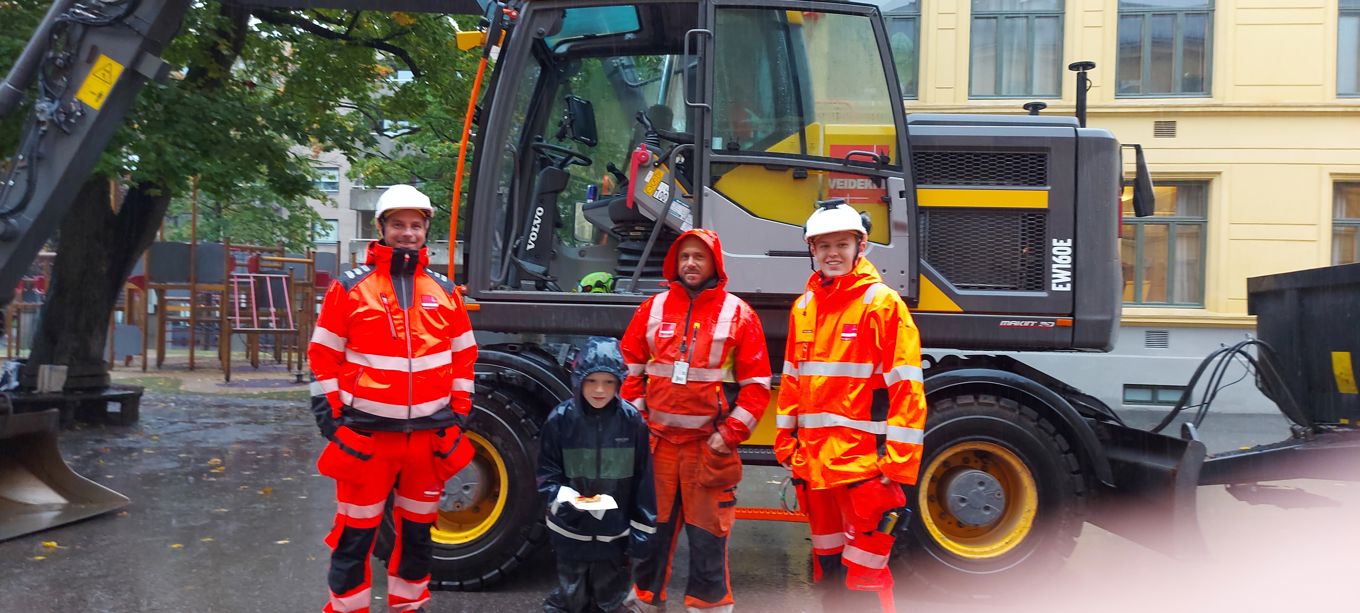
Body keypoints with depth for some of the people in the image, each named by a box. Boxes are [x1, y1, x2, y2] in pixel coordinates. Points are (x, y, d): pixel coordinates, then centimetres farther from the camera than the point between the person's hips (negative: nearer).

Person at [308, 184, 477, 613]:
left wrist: (458, 416, 7)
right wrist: (330, 418, -6)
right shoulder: (350, 287, -1)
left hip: (430, 435, 3)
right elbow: (323, 357, 0)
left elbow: (464, 357, 12)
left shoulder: (444, 291, 8)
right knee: (355, 532, 3)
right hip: (366, 434, -3)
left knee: (417, 529, 15)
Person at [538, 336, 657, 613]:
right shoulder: (561, 418, -10)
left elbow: (643, 480, -3)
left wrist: (643, 528, -1)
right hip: (571, 530, 0)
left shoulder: (632, 420, -8)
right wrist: (561, 495, -21)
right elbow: (546, 473, -2)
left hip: (615, 532, 1)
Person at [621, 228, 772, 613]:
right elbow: (629, 370, 11)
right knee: (651, 527, 12)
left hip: (709, 444, -2)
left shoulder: (738, 314, 0)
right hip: (657, 440, 3)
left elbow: (757, 384, -1)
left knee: (707, 533, 1)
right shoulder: (653, 309, 7)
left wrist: (730, 435, -8)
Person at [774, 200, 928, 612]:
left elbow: (906, 389, -13)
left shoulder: (883, 303, -9)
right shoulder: (804, 307, 10)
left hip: (863, 462, -6)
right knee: (825, 563, 20)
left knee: (865, 574, -2)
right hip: (813, 461, 6)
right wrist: (786, 442, 12)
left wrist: (899, 461, -17)